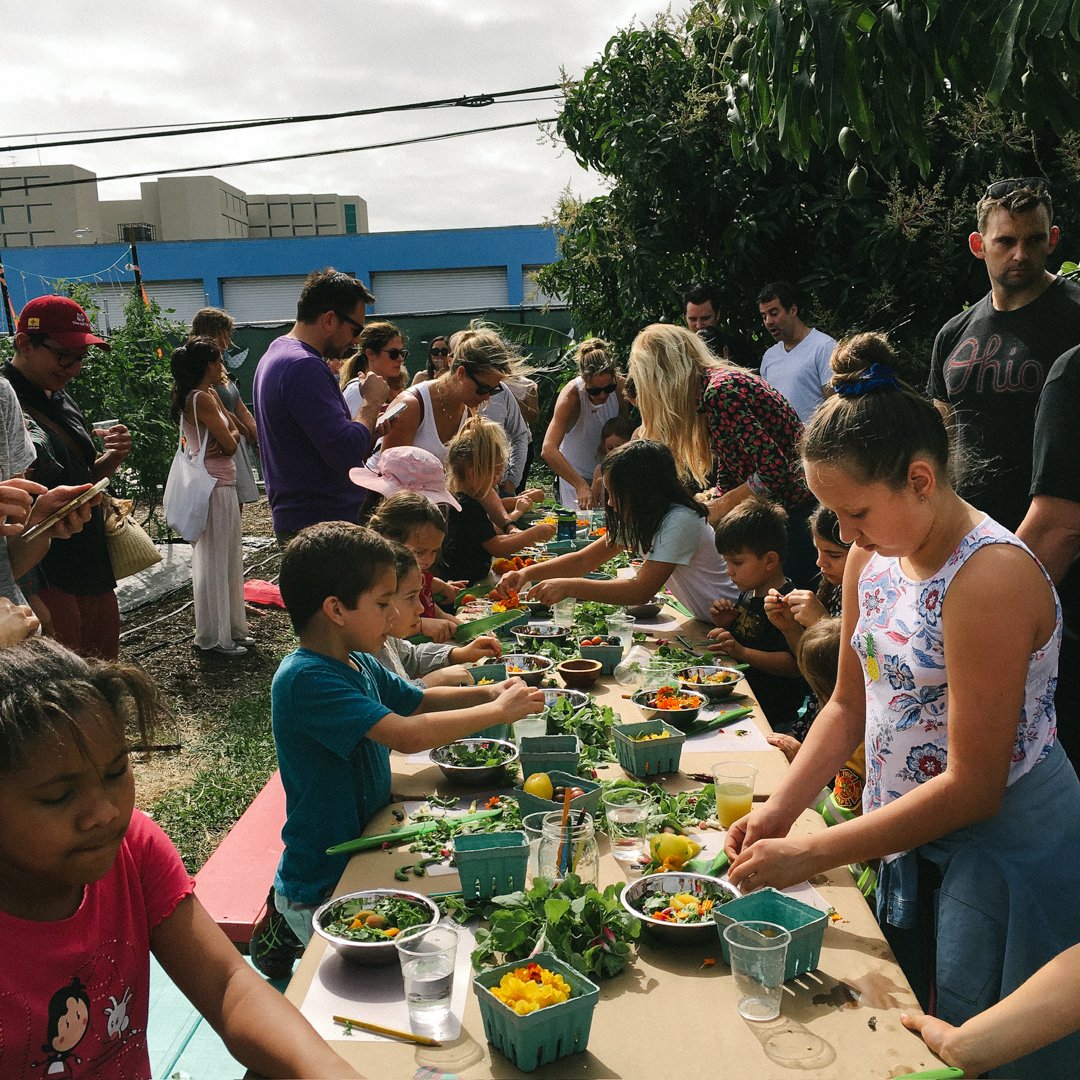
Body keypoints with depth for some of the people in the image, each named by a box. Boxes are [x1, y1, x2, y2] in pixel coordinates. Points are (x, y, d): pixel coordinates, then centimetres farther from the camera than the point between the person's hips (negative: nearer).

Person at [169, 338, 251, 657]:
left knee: (228, 559, 16)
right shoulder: (202, 399, -16)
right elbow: (229, 444, -17)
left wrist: (227, 440, -10)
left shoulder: (208, 395, 15)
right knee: (214, 562, -2)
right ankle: (215, 637, 7)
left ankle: (231, 627, 26)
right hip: (213, 487, -10)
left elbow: (234, 434, 10)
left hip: (222, 484, 10)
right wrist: (227, 441, 4)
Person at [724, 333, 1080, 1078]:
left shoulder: (989, 578, -27)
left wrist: (808, 856, -22)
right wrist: (779, 810, -5)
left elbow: (973, 787, -25)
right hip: (911, 838, 7)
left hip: (1003, 856, -7)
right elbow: (850, 706, 8)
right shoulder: (873, 557, -2)